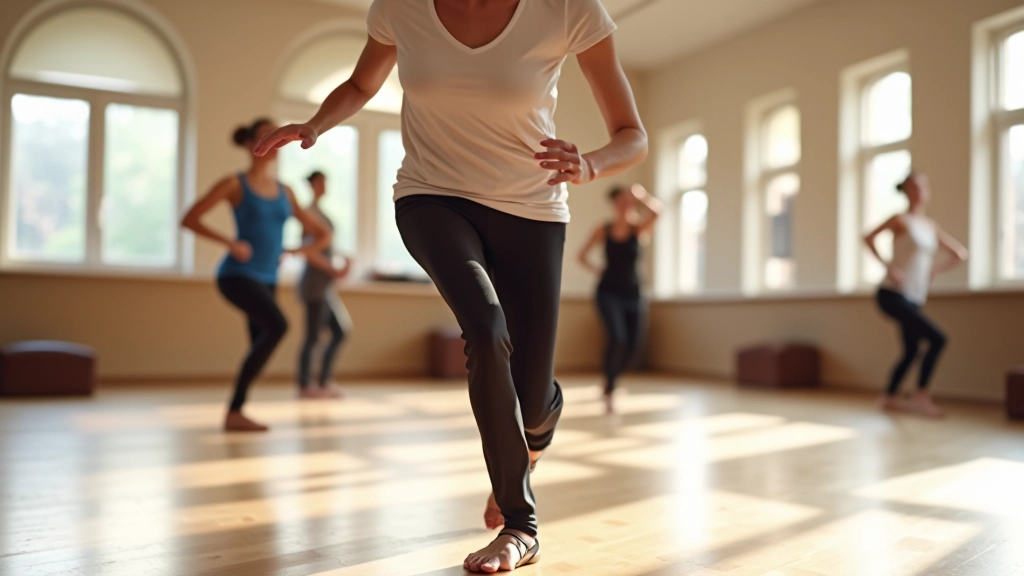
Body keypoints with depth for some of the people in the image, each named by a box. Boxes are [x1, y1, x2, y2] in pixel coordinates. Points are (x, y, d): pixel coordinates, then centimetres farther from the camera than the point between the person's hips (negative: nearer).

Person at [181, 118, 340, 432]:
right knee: (276, 326, -26)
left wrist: (306, 249, -2)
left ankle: (236, 412, 19)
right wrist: (230, 243, -15)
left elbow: (323, 233, 18)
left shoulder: (285, 192, 12)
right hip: (237, 274, -6)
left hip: (267, 279, 7)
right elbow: (190, 219, -4)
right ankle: (234, 410, -19)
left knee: (259, 344, 5)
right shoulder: (235, 184, -2)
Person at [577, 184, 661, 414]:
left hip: (632, 294, 2)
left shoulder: (638, 227, -2)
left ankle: (612, 378, 31)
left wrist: (640, 195, -31)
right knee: (617, 338, -22)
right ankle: (609, 390, -7)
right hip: (609, 292, -2)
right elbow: (583, 256, 5)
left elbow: (657, 211, -22)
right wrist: (599, 270, -2)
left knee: (632, 344, 2)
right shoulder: (603, 230, -1)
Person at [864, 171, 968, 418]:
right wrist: (887, 267, -17)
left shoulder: (931, 226, 12)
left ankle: (889, 398, 29)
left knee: (912, 352, 14)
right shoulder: (902, 220, -6)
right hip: (893, 294, -7)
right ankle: (921, 396, -7)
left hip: (913, 300, 7)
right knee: (938, 339, -16)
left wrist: (935, 270, 5)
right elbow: (869, 237, -13)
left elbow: (960, 254, 19)